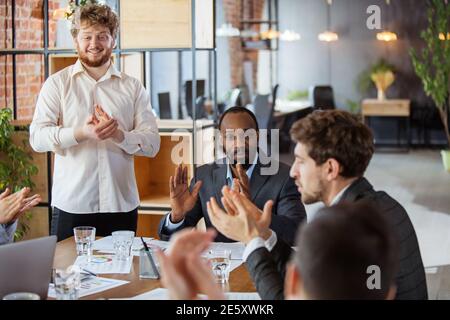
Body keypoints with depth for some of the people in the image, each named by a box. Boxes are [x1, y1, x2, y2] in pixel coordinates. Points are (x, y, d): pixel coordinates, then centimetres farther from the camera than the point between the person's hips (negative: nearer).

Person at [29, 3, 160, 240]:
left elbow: (152, 143, 2)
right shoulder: (57, 83, 5)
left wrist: (119, 135, -17)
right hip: (70, 204, -1)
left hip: (121, 203, 2)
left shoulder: (133, 87, 9)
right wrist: (80, 133, -22)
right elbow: (37, 138, -6)